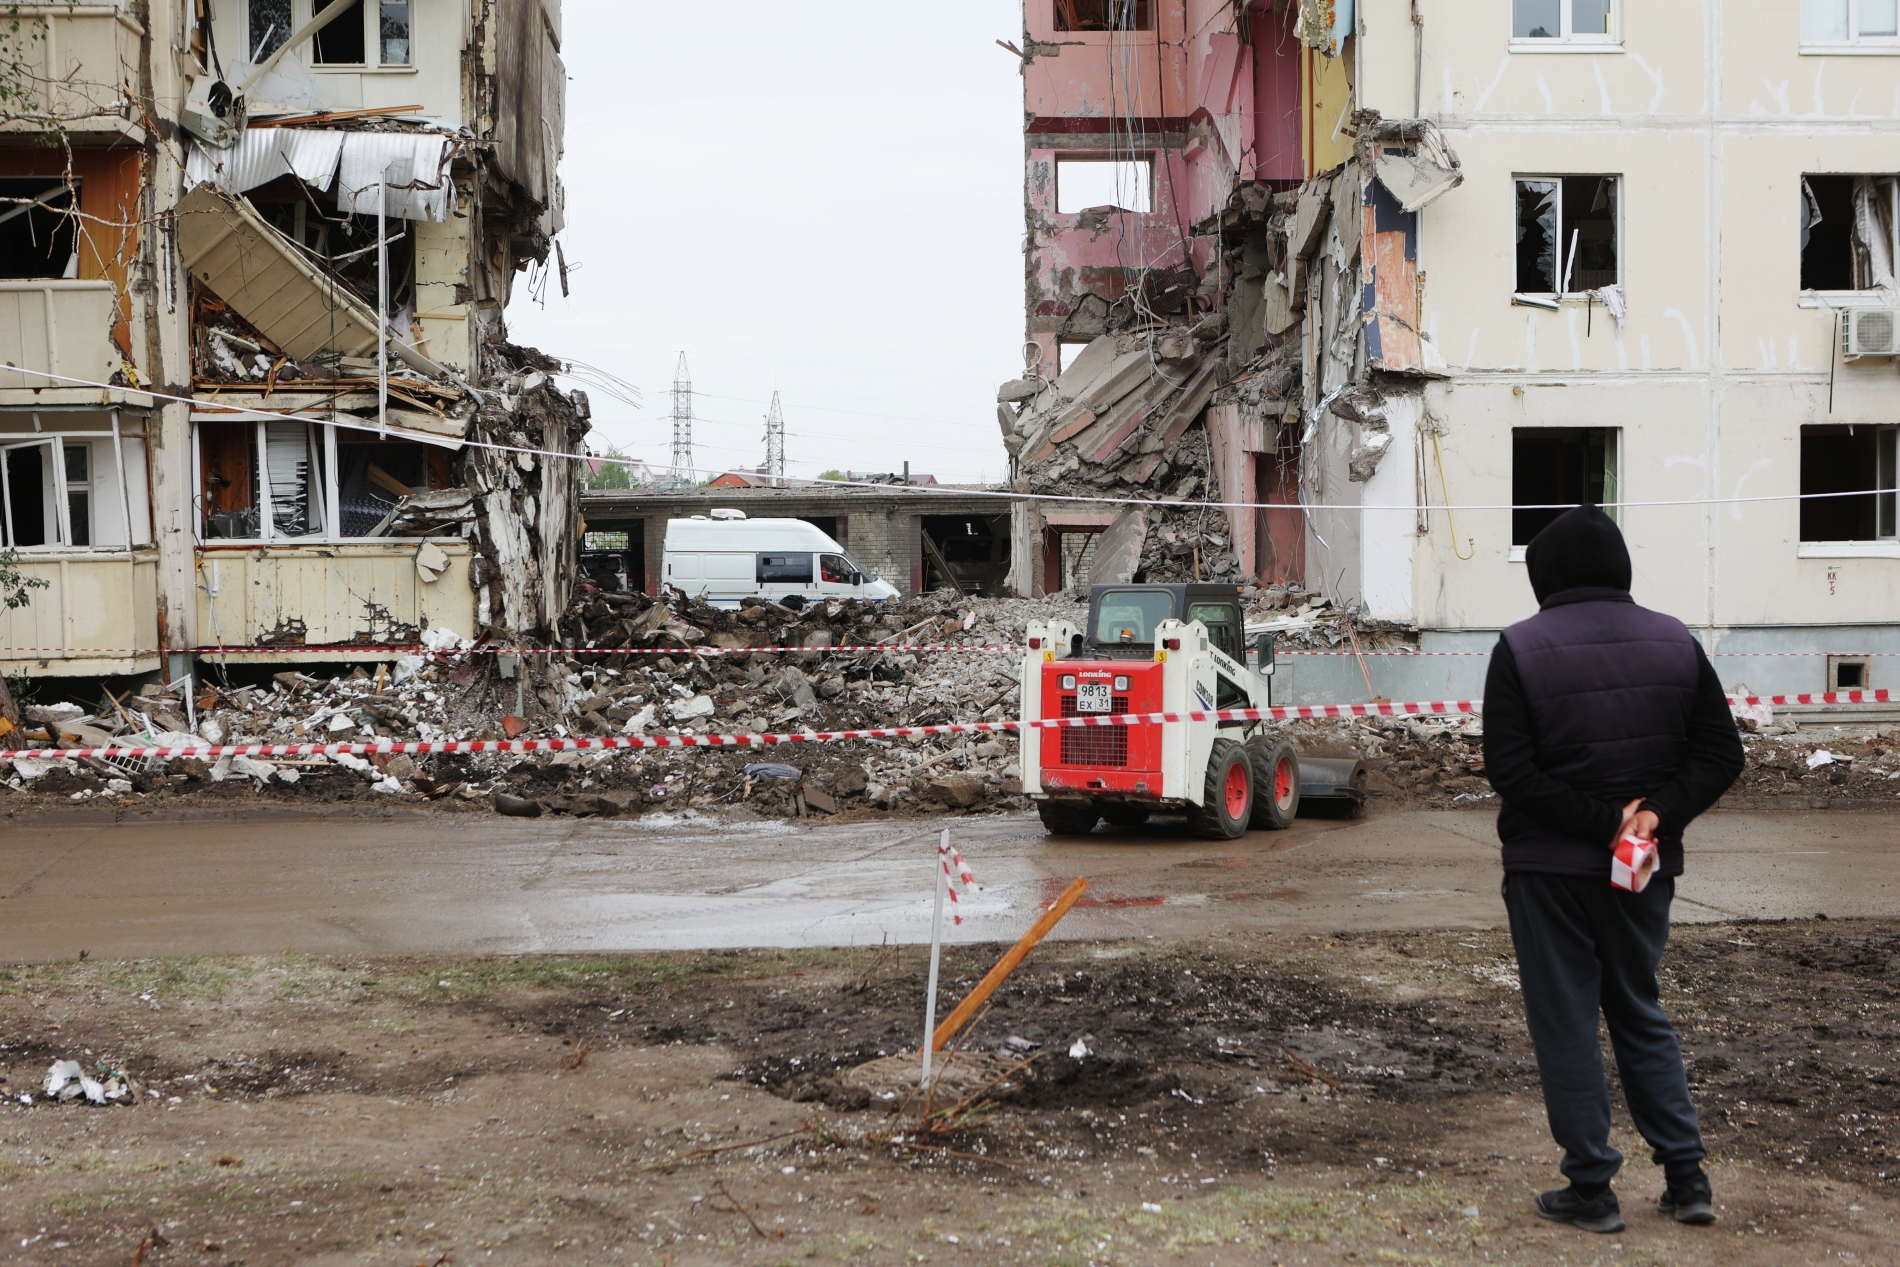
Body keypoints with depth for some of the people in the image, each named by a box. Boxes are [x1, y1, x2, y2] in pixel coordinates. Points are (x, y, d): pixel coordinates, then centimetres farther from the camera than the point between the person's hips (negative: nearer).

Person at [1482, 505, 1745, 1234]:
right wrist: (1657, 812, -10)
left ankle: (1591, 1189, 10)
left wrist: (1604, 820, -16)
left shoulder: (1521, 649, -10)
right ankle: (1687, 1177, 19)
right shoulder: (1674, 642, 3)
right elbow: (1721, 754, 1)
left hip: (1549, 870, -4)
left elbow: (1510, 770, -18)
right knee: (1640, 1015, 19)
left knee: (1565, 1024, 5)